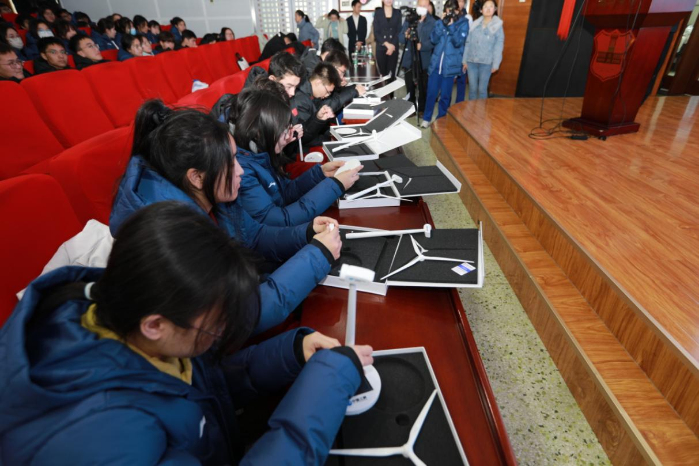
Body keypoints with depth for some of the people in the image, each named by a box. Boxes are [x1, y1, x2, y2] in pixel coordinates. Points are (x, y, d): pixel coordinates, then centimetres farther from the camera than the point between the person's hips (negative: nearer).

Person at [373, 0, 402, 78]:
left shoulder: (397, 12, 9)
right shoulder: (378, 13, 5)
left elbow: (399, 31, 4)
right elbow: (376, 32, -1)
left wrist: (393, 45, -10)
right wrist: (387, 44, -12)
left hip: (394, 48, 1)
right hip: (381, 48, -1)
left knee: (391, 73, -4)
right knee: (382, 73, -2)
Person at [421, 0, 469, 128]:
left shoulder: (463, 23, 1)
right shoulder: (442, 21, 10)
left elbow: (458, 42, -13)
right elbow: (434, 39, -3)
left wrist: (451, 26, -18)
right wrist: (442, 23, -11)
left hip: (450, 64, -2)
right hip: (436, 62, 3)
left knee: (445, 94, 4)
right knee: (431, 92, 1)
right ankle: (426, 118, 13)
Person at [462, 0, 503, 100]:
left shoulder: (498, 26, 0)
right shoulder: (475, 24, 8)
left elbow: (499, 46, -2)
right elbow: (468, 43, 10)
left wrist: (495, 64, -7)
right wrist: (465, 60, 7)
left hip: (486, 63, -2)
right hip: (471, 61, 3)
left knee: (482, 89, 1)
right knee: (472, 88, 6)